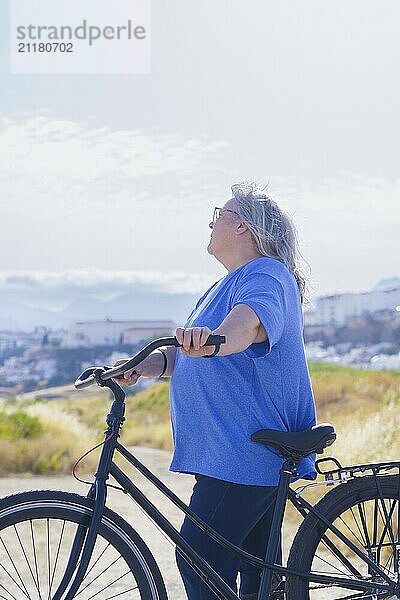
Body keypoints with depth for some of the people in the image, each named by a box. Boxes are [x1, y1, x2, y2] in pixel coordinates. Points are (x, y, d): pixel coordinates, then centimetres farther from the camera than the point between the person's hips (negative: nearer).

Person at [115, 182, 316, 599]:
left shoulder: (265, 275, -9)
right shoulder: (229, 284, 23)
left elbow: (252, 319, -33)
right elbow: (189, 355, 19)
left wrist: (215, 338, -54)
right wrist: (145, 365, -1)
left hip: (244, 453, -11)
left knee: (199, 558, -14)